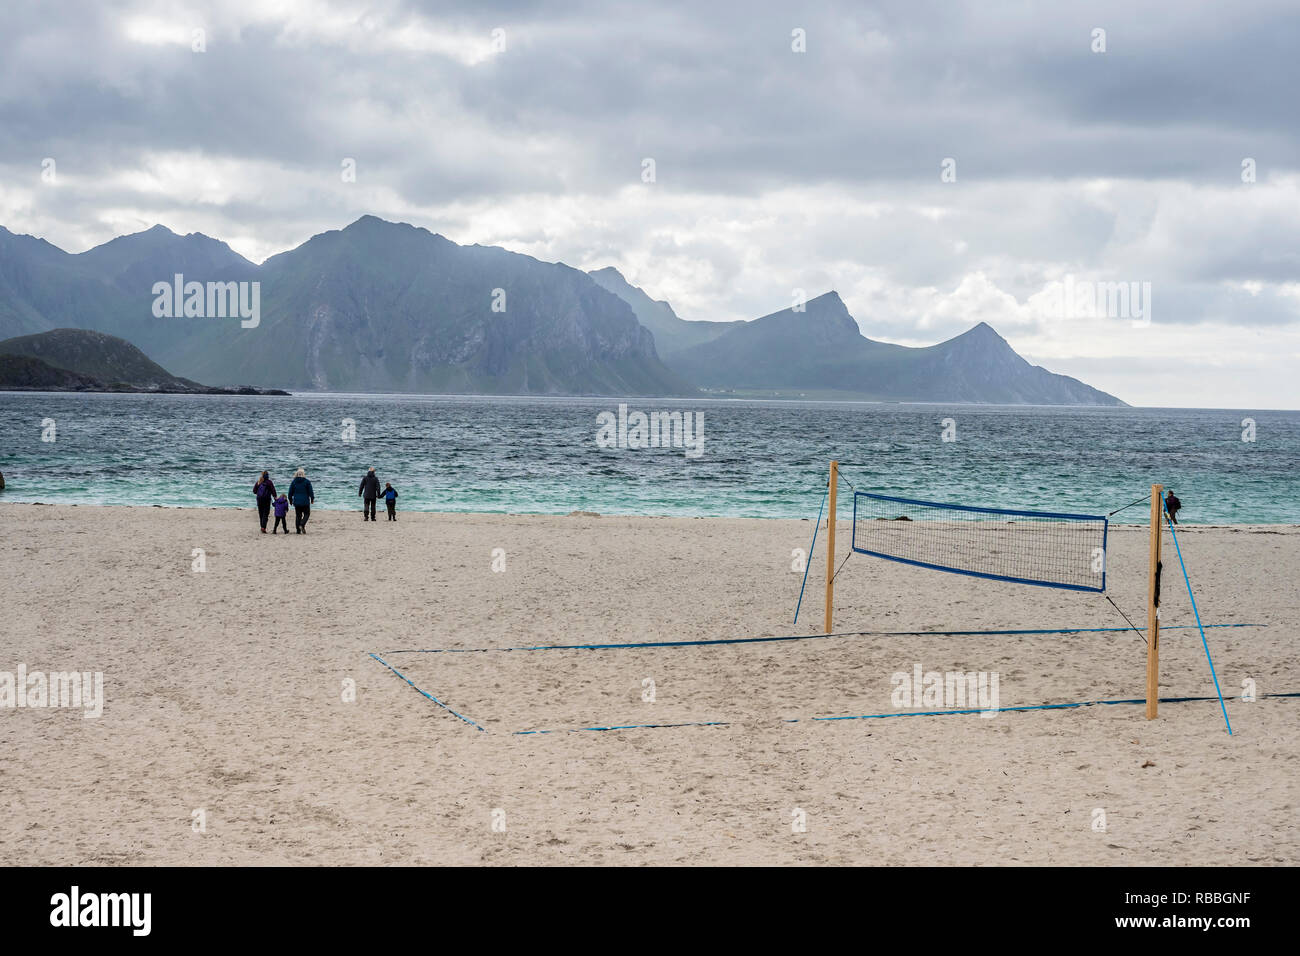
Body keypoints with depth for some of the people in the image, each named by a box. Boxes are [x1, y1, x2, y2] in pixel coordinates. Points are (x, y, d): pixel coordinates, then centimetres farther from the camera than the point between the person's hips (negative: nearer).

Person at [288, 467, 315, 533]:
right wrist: (312, 499, 11)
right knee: (307, 514, 9)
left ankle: (298, 530, 7)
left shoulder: (293, 482, 2)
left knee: (298, 516, 9)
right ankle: (302, 524, -16)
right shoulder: (307, 482, -6)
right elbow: (310, 492, -3)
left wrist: (290, 500, 20)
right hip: (305, 502, -3)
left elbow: (290, 492, 6)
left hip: (296, 502, 3)